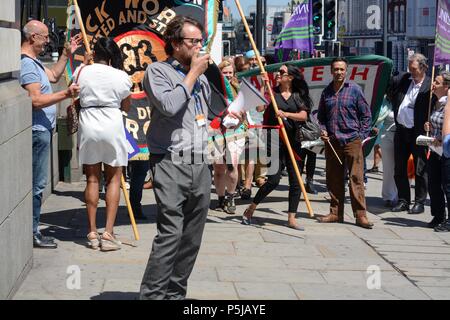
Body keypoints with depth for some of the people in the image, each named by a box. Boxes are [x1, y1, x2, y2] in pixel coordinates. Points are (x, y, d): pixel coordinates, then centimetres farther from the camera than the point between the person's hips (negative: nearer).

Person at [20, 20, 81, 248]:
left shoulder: (33, 62, 17)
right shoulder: (26, 64, -17)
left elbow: (53, 75, 29)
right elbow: (36, 100, -25)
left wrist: (66, 54, 23)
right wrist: (65, 94, -25)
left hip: (41, 130, 11)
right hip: (37, 131, -11)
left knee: (36, 182, 15)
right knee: (36, 184, -6)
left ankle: (32, 230, 22)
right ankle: (31, 233, -1)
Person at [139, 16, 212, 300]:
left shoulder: (202, 77, 20)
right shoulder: (158, 71, -1)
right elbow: (169, 105, -18)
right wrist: (193, 73, -8)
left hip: (201, 166, 7)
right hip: (171, 165, -7)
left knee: (192, 238, 5)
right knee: (170, 234, -15)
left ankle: (175, 293, 13)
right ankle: (152, 294, -11)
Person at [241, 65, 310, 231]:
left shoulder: (298, 96, 8)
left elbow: (303, 116, -5)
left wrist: (286, 114, -21)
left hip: (292, 141, 3)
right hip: (274, 141, -3)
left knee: (295, 181, 1)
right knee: (273, 180, -8)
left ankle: (291, 218, 10)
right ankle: (250, 209, 10)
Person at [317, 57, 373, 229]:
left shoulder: (354, 89, 0)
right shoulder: (326, 92, 11)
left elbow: (366, 115, 3)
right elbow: (321, 116, 22)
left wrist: (361, 136, -4)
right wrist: (323, 131, 4)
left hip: (352, 140, -4)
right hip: (332, 142, 4)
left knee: (356, 178, -6)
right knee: (333, 179, 7)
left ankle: (360, 215, -4)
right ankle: (336, 213, 16)